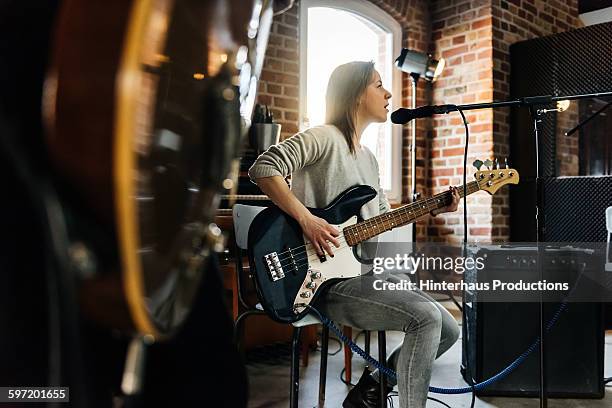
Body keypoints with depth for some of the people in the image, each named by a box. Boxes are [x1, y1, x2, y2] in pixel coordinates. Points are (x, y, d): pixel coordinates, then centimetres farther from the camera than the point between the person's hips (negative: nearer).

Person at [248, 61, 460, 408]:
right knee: (426, 317, -25)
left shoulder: (369, 158, 19)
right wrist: (306, 219, -26)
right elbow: (263, 168, -21)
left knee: (448, 330, 8)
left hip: (367, 271, 10)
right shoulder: (325, 137, -10)